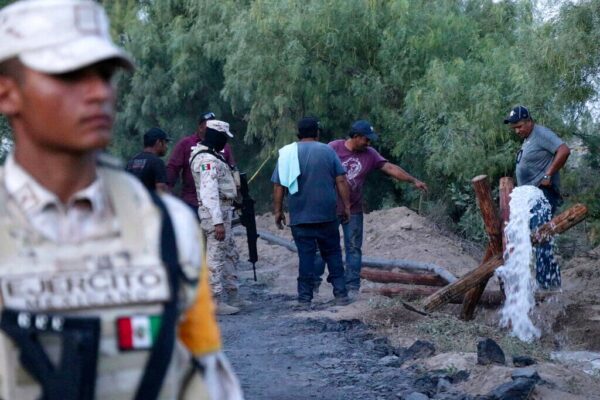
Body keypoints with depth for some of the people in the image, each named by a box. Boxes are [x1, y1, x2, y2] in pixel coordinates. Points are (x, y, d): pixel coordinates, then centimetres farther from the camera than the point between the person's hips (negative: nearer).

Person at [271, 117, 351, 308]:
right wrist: (346, 206, 5)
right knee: (333, 253, 10)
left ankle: (305, 298, 3)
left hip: (300, 217, 0)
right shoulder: (327, 151, 1)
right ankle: (340, 294, 8)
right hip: (327, 215, 0)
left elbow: (278, 186, 1)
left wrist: (278, 210, 8)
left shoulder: (287, 154, 2)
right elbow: (341, 181, -1)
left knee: (306, 255, 3)